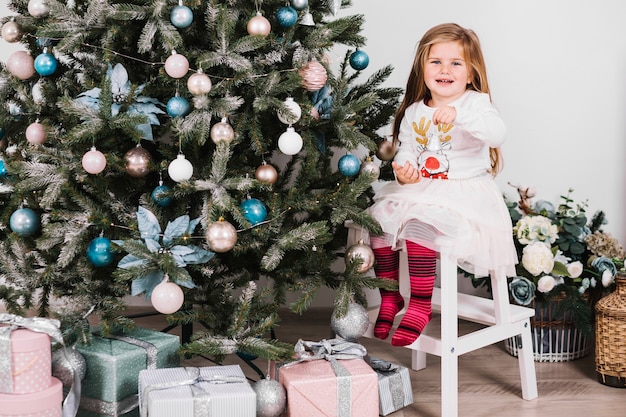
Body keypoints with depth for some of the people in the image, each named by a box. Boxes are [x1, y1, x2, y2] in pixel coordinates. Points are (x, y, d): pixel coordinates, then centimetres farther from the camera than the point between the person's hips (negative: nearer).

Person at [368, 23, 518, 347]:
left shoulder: (475, 103, -6)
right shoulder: (413, 113, 11)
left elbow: (497, 133, -25)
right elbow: (406, 151, 10)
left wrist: (458, 114, -40)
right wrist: (403, 171, -14)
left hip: (464, 193, -6)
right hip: (420, 191, 7)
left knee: (419, 226, -30)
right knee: (378, 220, -8)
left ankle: (420, 306, -17)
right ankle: (390, 297, 8)